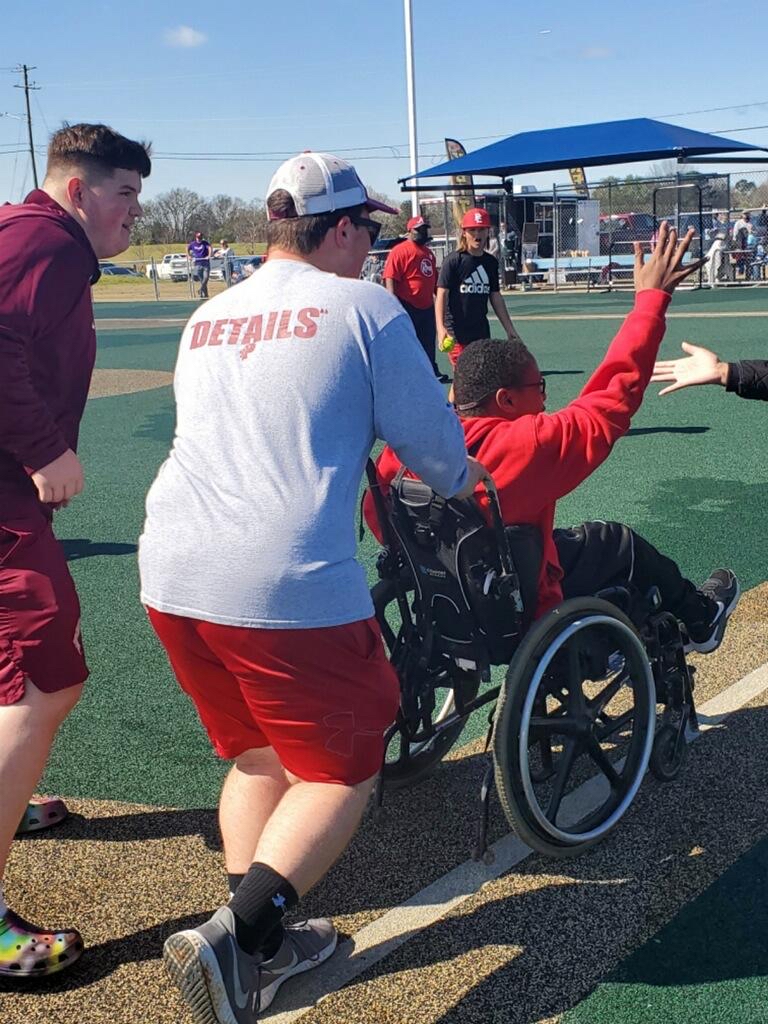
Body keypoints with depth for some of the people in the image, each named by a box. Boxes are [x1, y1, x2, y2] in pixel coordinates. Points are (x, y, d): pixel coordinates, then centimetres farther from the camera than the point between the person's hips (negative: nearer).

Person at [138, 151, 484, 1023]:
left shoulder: (205, 318, 19)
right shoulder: (364, 307, 1)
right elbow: (430, 438, 6)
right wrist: (466, 482, 29)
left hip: (171, 571, 7)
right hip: (288, 584, -7)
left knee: (258, 754, 23)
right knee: (342, 772, 9)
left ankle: (257, 946, 26)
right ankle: (235, 939, -6)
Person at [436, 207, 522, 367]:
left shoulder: (491, 262, 11)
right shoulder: (453, 261, -7)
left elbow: (496, 297, 18)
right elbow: (442, 295, -11)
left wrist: (509, 328, 19)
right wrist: (441, 327, -24)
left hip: (482, 332, 6)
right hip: (457, 332, -6)